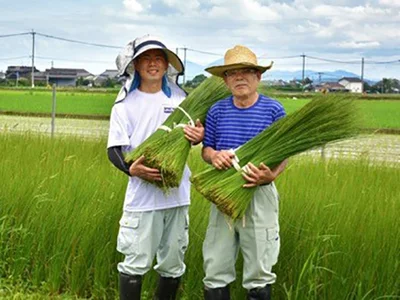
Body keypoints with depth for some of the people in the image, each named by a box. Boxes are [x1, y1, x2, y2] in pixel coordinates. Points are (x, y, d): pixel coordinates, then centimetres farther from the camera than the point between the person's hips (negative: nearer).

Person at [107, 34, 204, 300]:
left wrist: (199, 136, -11)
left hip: (177, 194, 3)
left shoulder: (179, 98, 7)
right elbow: (114, 149, -5)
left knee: (173, 263, 13)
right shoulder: (125, 104, -1)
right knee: (136, 263, -1)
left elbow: (192, 134, 14)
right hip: (142, 195, -3)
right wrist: (130, 168, -26)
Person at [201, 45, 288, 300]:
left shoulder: (274, 110, -4)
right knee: (215, 272, 9)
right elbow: (206, 148, 11)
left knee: (259, 273, 7)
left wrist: (271, 175, -23)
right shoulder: (217, 111, 5)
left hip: (259, 195, -3)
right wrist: (213, 156, -13)